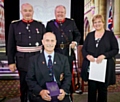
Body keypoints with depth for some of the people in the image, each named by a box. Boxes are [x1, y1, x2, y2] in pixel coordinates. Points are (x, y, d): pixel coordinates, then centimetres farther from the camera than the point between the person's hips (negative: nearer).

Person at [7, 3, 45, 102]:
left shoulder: (40, 25, 1)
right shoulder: (14, 25, -1)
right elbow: (11, 45, 1)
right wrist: (11, 62, -2)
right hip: (23, 61, -1)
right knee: (24, 85, 12)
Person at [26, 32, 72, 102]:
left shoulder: (63, 59, 11)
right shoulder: (34, 60, 7)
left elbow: (68, 77, 8)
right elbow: (30, 79, 3)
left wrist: (64, 90, -11)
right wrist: (41, 91, -13)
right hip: (39, 94, -1)